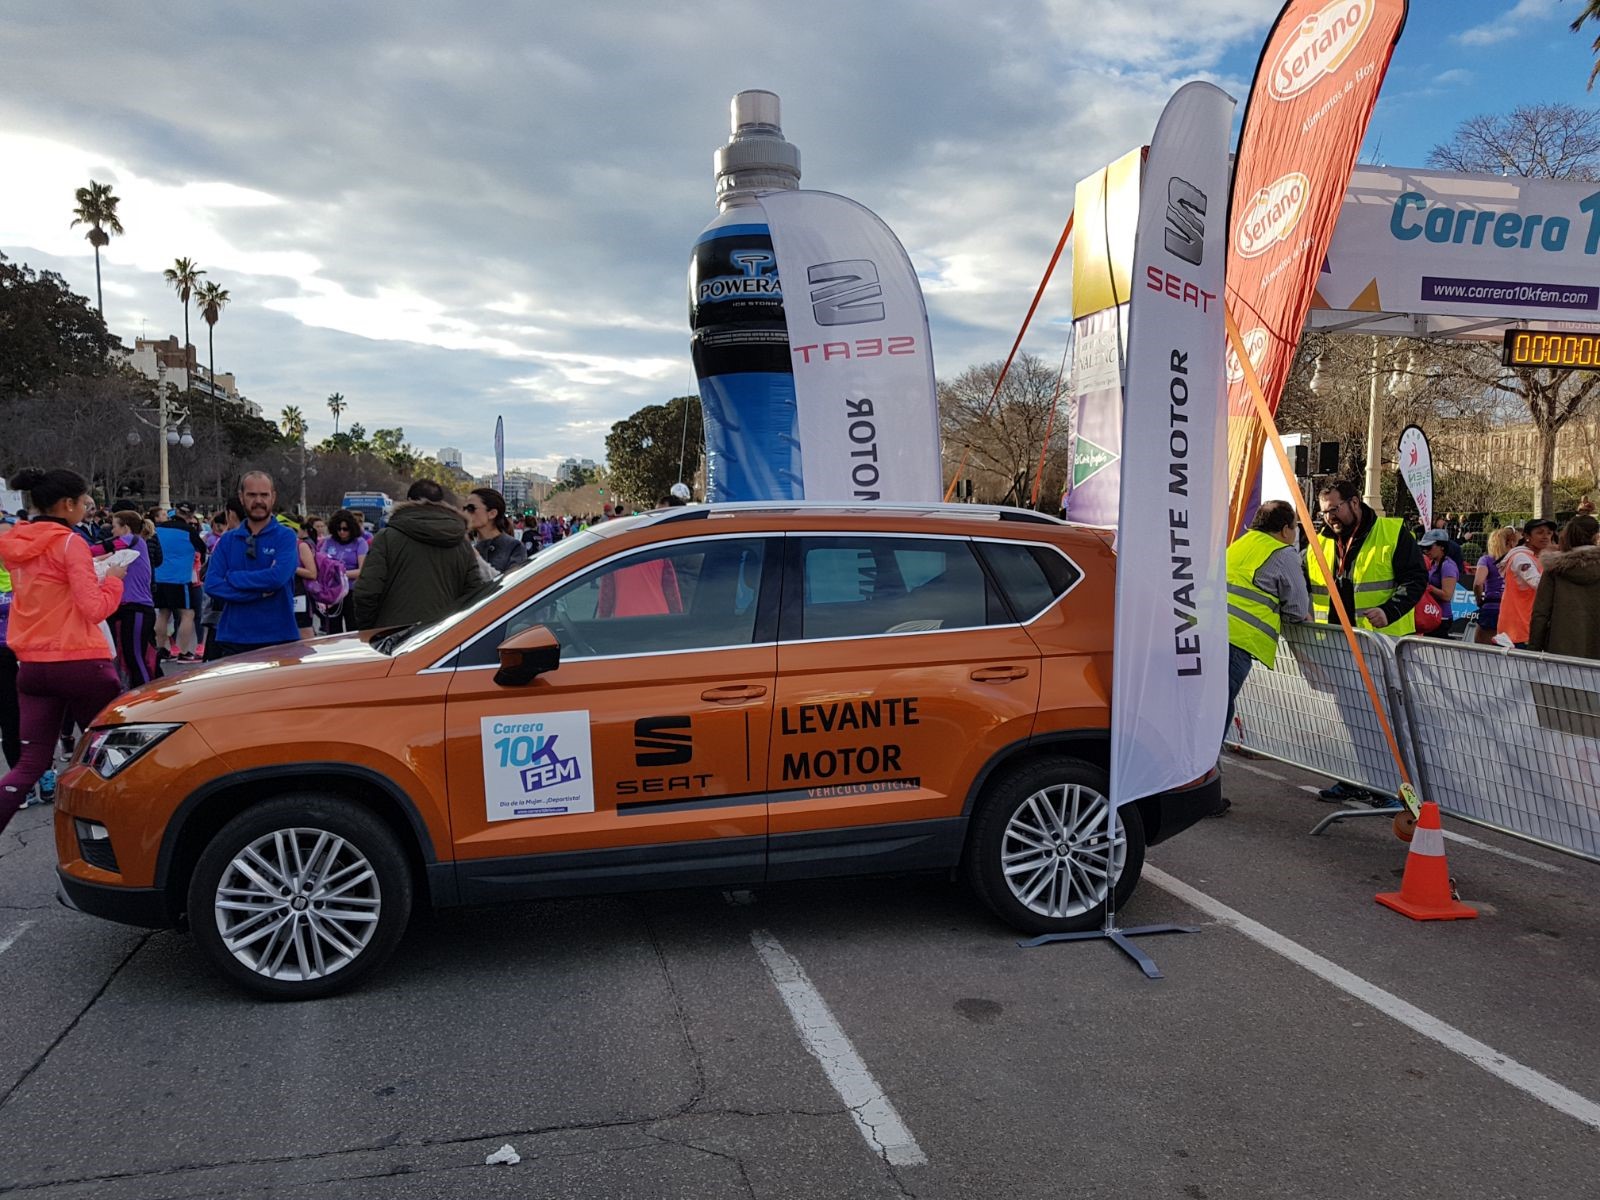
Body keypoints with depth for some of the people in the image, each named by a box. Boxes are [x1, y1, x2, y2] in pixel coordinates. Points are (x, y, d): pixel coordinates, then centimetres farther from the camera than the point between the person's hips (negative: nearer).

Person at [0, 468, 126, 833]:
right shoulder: (69, 542, -11)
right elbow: (94, 609, -16)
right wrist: (113, 580, 1)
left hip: (31, 664, 6)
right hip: (81, 663, -6)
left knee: (30, 764, 8)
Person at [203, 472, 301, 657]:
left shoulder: (286, 536, 0)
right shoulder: (228, 540, 9)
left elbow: (278, 577, -18)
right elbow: (212, 584, -4)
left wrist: (233, 577, -8)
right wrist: (260, 591, -13)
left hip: (279, 637, -3)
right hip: (232, 639, 3)